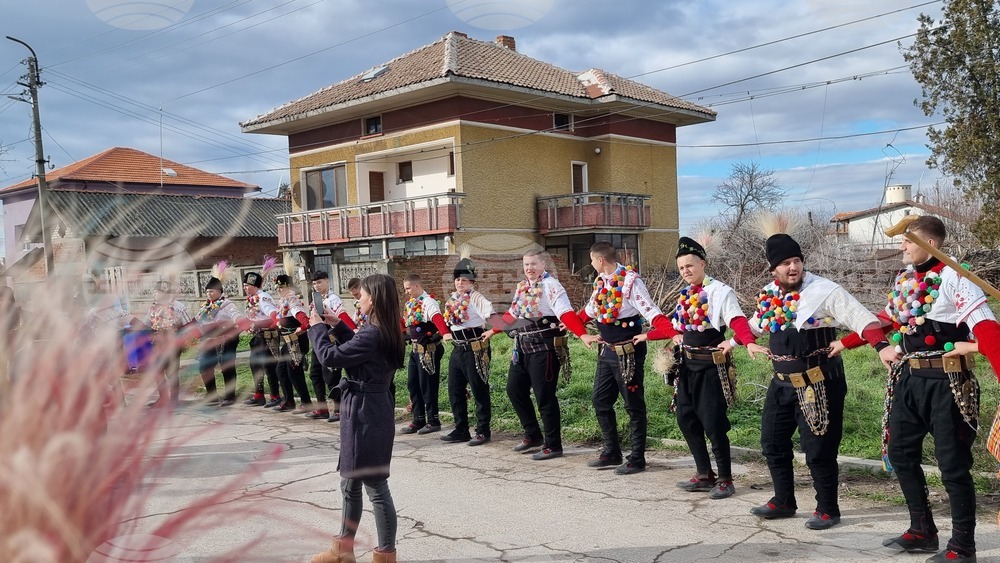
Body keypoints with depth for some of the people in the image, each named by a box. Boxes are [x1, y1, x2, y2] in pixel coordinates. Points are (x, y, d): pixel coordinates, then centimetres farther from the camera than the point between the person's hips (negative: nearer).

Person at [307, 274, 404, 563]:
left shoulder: (372, 334, -22)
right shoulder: (386, 332, 8)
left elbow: (329, 357, -18)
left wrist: (317, 328, -3)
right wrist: (338, 326, 18)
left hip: (364, 412, -10)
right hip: (373, 409, 10)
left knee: (375, 485, 0)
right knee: (350, 482, 19)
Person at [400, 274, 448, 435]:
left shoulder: (428, 303, -17)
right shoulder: (410, 303, 11)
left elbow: (438, 319, -35)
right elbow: (405, 323, 20)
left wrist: (445, 333, -51)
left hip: (428, 350, -9)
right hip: (415, 349, 9)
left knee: (427, 386, -1)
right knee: (412, 385, 13)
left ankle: (433, 421, 12)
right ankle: (418, 420, 23)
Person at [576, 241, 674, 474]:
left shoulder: (630, 281, -17)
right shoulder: (600, 281, 6)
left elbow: (651, 312, -25)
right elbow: (591, 310, 23)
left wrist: (674, 334, -38)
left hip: (628, 352, -8)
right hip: (607, 351, 9)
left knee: (633, 405, 3)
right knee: (600, 401, 15)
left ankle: (637, 459, 14)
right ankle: (612, 453, 29)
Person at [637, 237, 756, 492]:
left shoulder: (720, 291, -12)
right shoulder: (685, 294, 12)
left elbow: (738, 321, -24)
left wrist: (741, 341, -44)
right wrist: (647, 335, 25)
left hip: (711, 365, -8)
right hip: (688, 364, 8)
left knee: (713, 423, -4)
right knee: (686, 419, 11)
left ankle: (725, 479, 12)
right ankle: (704, 475, 24)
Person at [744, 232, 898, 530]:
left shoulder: (824, 290, -15)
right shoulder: (768, 295, 6)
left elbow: (861, 318, -22)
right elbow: (754, 325, 26)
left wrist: (882, 347, -35)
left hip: (818, 383, -7)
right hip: (782, 382, 7)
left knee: (818, 449, 0)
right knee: (772, 442, 15)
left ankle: (827, 509, 19)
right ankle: (783, 501, 33)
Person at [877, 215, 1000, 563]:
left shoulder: (953, 277, -15)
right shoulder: (903, 279, 11)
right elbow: (888, 321, 25)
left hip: (945, 382, -8)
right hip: (908, 379, 8)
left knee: (952, 463, -1)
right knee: (901, 453, 14)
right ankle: (922, 532, 29)